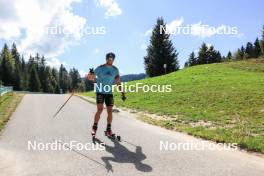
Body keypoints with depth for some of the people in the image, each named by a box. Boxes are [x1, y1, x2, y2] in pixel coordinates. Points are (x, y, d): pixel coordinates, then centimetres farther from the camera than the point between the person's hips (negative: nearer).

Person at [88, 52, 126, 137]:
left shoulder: (115, 70, 4)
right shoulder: (100, 68, -5)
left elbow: (118, 82, 7)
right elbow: (90, 78, -6)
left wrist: (122, 93, 1)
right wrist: (90, 74, -29)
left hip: (109, 93, 3)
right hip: (100, 92, -3)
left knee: (110, 111, 0)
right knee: (100, 109, -16)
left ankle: (108, 130, 12)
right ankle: (94, 127, 1)